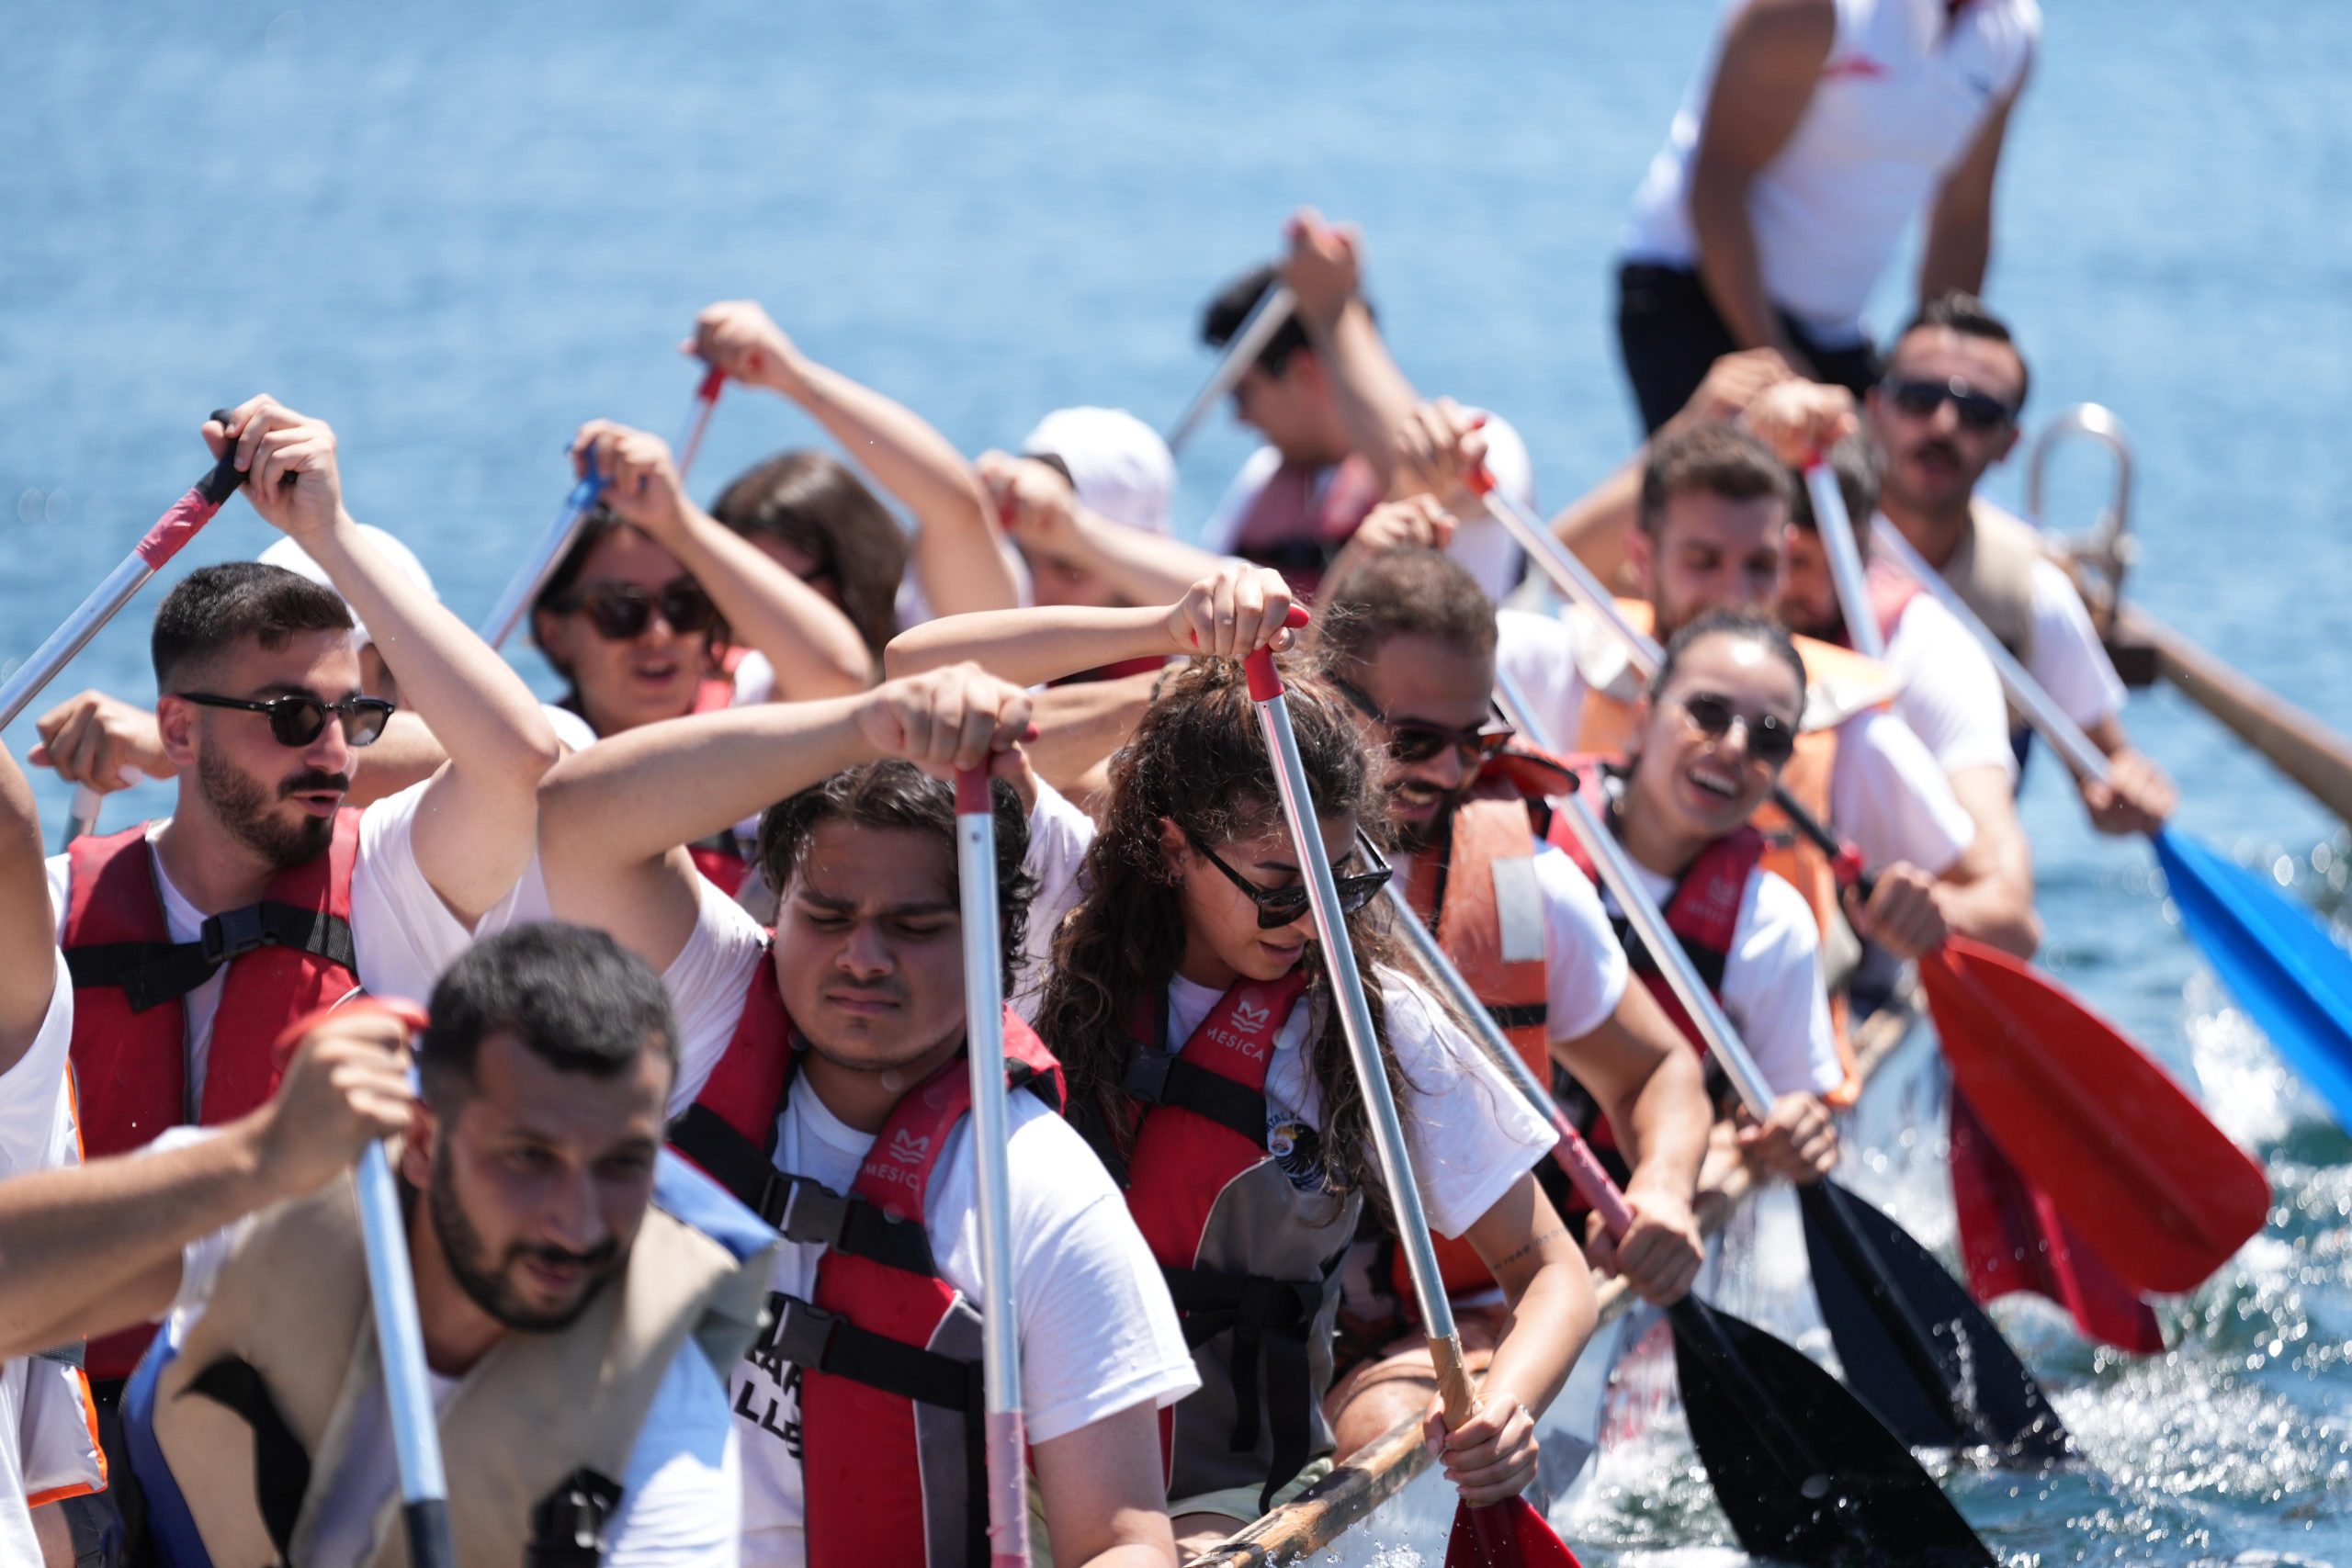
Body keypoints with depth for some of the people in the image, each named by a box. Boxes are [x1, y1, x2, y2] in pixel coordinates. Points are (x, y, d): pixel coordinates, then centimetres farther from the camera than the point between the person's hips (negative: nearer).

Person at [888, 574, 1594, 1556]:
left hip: (1226, 1494, -2)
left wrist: (1503, 1407, -20)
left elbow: (1550, 1272, 2)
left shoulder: (1378, 1026, -4)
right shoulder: (1077, 905, -1)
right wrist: (1169, 627, -16)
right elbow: (914, 671, -6)